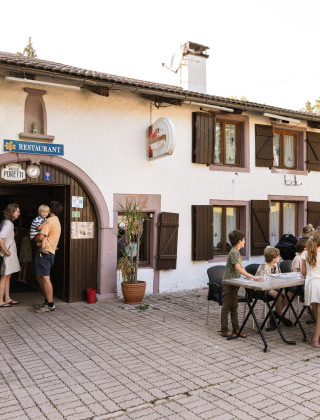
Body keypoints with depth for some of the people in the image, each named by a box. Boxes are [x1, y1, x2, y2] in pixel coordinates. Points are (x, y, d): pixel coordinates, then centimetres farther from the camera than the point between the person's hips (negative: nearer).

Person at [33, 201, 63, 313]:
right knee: (39, 277, 16)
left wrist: (36, 238, 2)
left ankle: (50, 305, -5)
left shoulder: (50, 220, -10)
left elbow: (41, 237, -18)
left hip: (44, 251, -10)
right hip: (49, 252, 10)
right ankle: (47, 300, 22)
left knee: (45, 278, -8)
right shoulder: (57, 222, 23)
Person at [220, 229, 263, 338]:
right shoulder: (234, 252, -19)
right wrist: (252, 277, -34)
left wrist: (248, 276, 4)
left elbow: (241, 266, 17)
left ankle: (236, 329, 20)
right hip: (228, 283, -9)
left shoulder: (237, 252, 11)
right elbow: (238, 268, -30)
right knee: (226, 306, -1)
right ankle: (224, 331, 7)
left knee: (234, 306, 13)